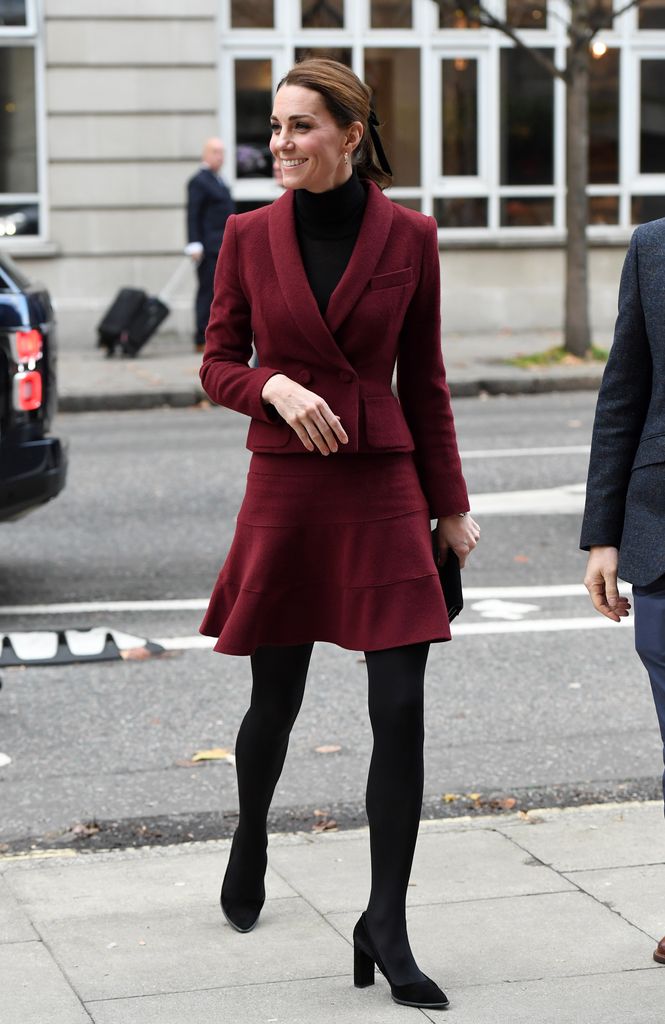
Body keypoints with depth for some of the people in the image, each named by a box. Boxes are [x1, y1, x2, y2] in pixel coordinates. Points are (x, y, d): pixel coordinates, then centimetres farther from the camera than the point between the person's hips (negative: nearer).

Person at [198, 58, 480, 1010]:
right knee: (275, 702, 12)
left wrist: (450, 504, 7)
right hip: (285, 490, 1)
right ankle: (250, 841, 43)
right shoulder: (249, 235, 2)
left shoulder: (408, 236, 1)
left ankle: (386, 930, 0)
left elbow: (424, 380, 7)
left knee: (400, 710, -7)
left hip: (383, 489, 0)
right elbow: (218, 364, 7)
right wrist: (274, 386, -15)